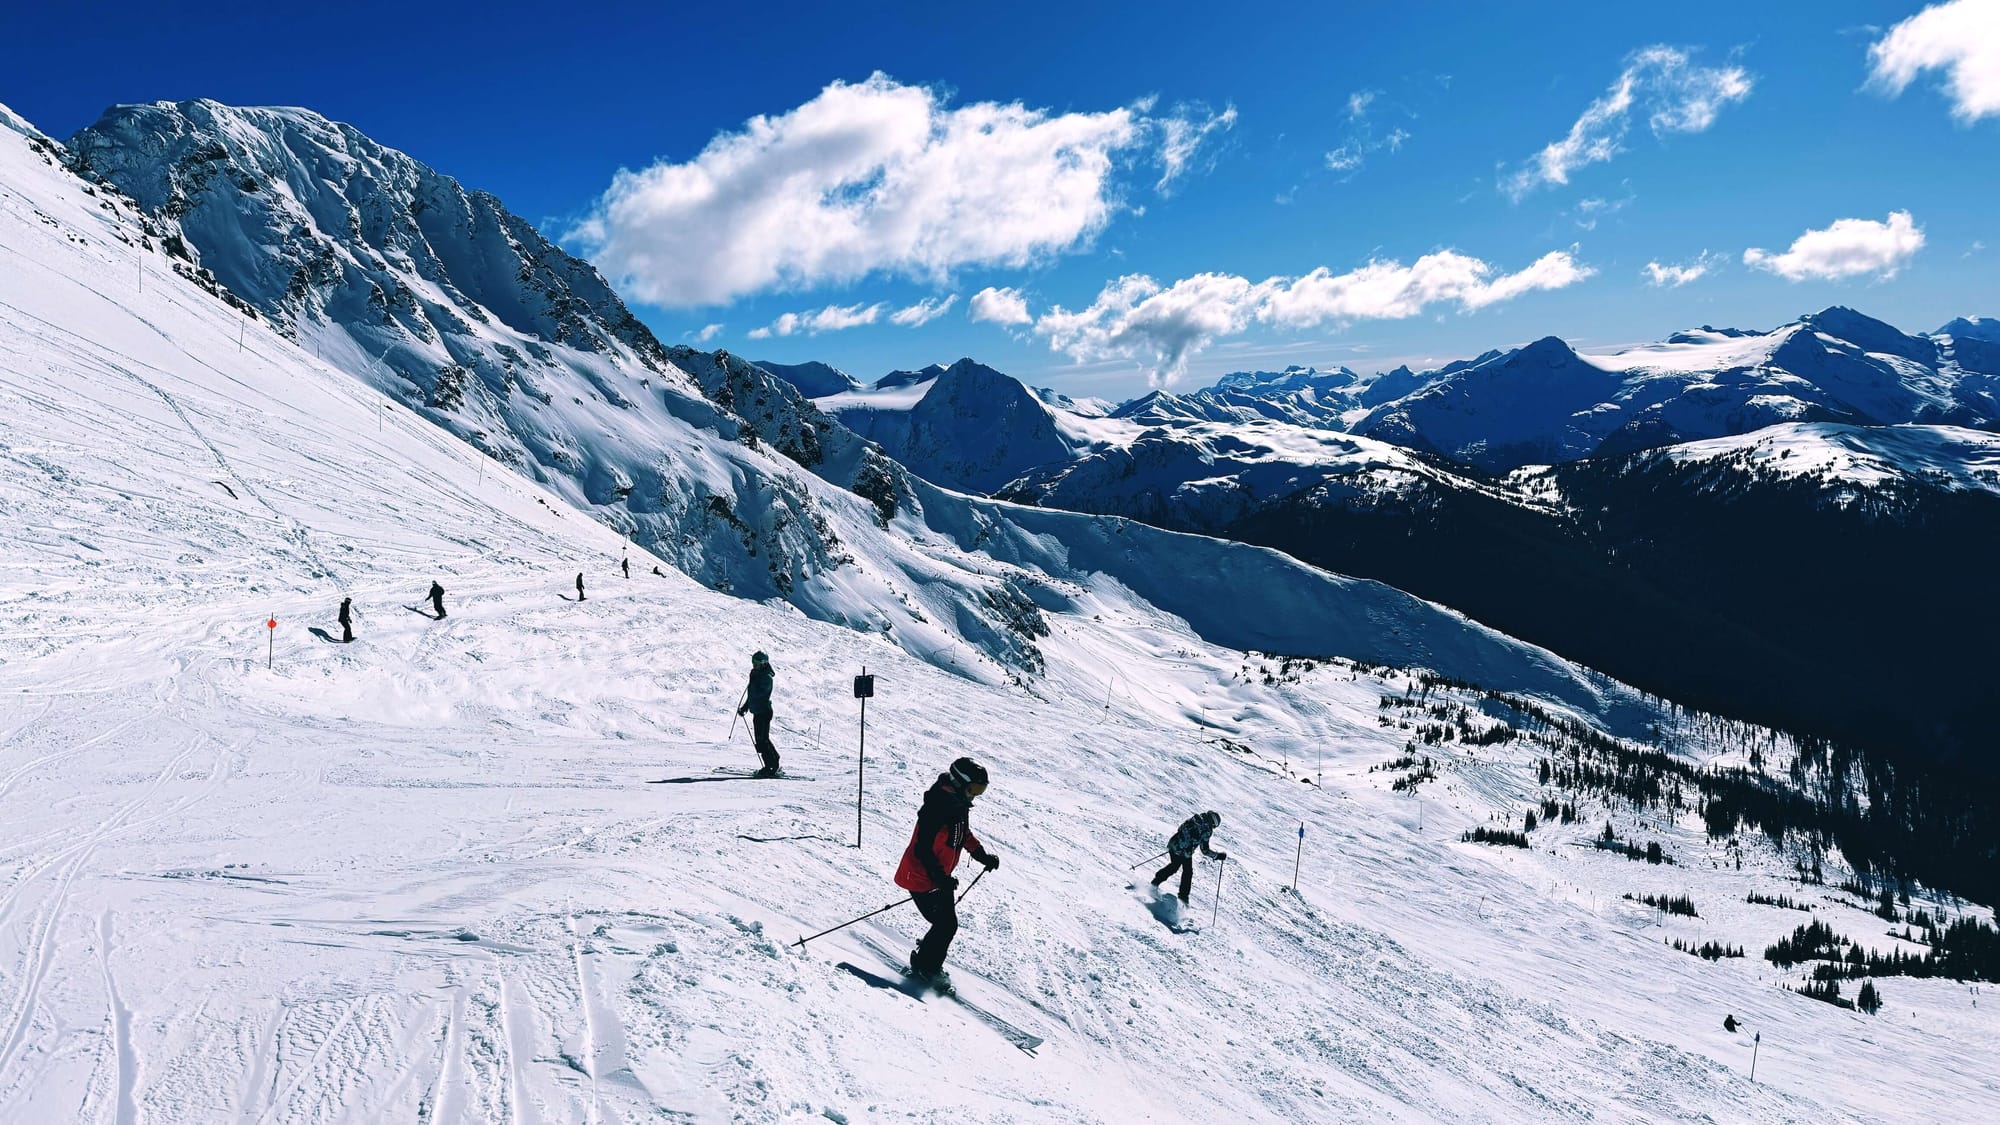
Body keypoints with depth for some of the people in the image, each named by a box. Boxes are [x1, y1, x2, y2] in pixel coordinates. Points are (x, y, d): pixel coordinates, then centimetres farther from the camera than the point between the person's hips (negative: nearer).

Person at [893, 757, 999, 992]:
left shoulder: (959, 806, 3)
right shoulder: (936, 809, -27)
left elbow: (965, 834, 21)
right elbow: (922, 850, -28)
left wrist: (983, 856, 12)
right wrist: (941, 878, -30)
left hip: (940, 877, 9)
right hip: (921, 879, -9)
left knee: (948, 924, 11)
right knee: (946, 925, -8)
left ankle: (927, 964, 28)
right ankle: (925, 968, 10)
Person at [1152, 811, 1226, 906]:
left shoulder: (1194, 819, 4)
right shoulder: (1207, 830, -15)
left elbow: (1181, 828, 17)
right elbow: (1205, 850, -12)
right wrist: (1220, 856, -3)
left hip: (1174, 844, 6)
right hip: (1185, 852, -6)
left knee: (1174, 866, 30)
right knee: (1188, 872, 19)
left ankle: (1155, 883, 33)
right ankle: (1183, 897, 25)